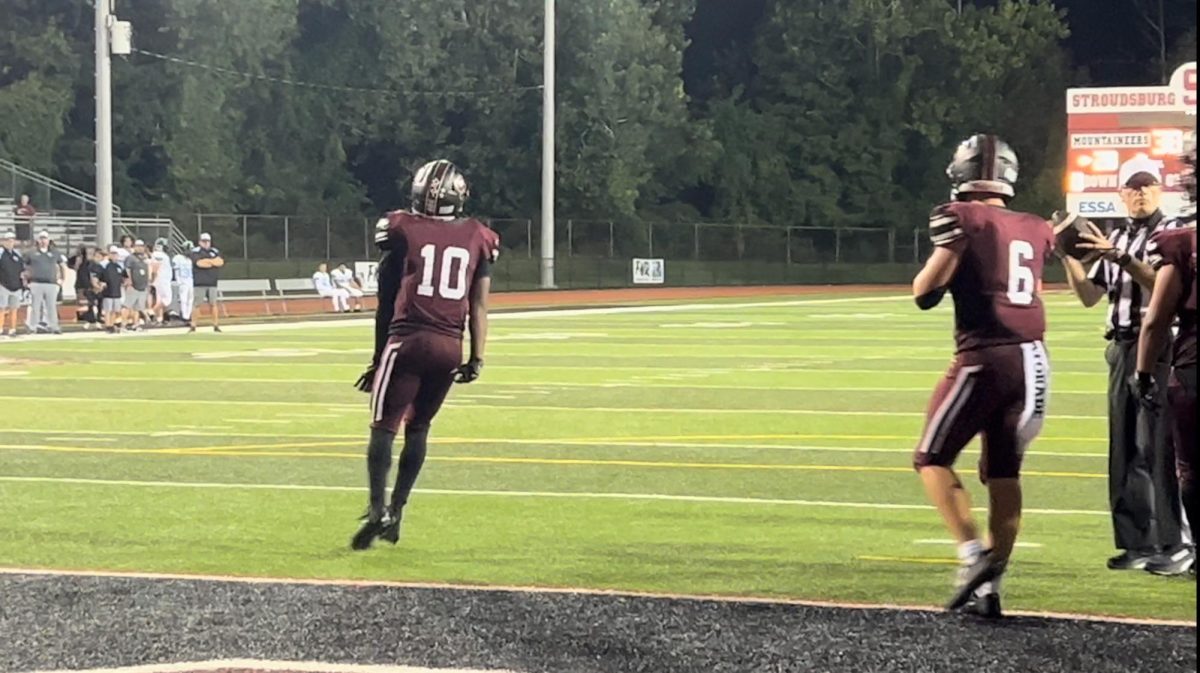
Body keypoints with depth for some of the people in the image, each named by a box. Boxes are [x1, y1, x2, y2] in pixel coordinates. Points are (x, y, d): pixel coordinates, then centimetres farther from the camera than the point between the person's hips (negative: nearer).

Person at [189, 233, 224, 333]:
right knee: (197, 304, -5)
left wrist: (207, 261, -10)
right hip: (200, 283, -4)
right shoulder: (196, 251, -1)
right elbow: (199, 263, -17)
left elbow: (221, 262, -2)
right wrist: (213, 262, -8)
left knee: (213, 304, 4)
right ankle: (192, 325, 0)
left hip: (212, 283, 4)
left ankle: (216, 325, 8)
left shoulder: (215, 252, 14)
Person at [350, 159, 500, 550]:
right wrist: (477, 358, 11)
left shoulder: (402, 231, 2)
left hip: (408, 340, -3)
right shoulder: (477, 238, 10)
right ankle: (396, 512, 17)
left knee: (384, 426, -2)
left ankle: (377, 510, -18)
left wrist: (379, 357, 15)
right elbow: (478, 306, 7)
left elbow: (386, 305, 7)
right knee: (418, 427, 16)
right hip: (450, 347, 4)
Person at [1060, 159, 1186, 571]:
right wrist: (1067, 258, 4)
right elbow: (1089, 297, 18)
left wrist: (1122, 259, -27)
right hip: (1121, 348, 7)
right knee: (1124, 448, 8)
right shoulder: (1114, 239, 18)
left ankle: (1171, 543, -9)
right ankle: (1137, 542, 14)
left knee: (1157, 447, -11)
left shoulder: (1172, 234, -3)